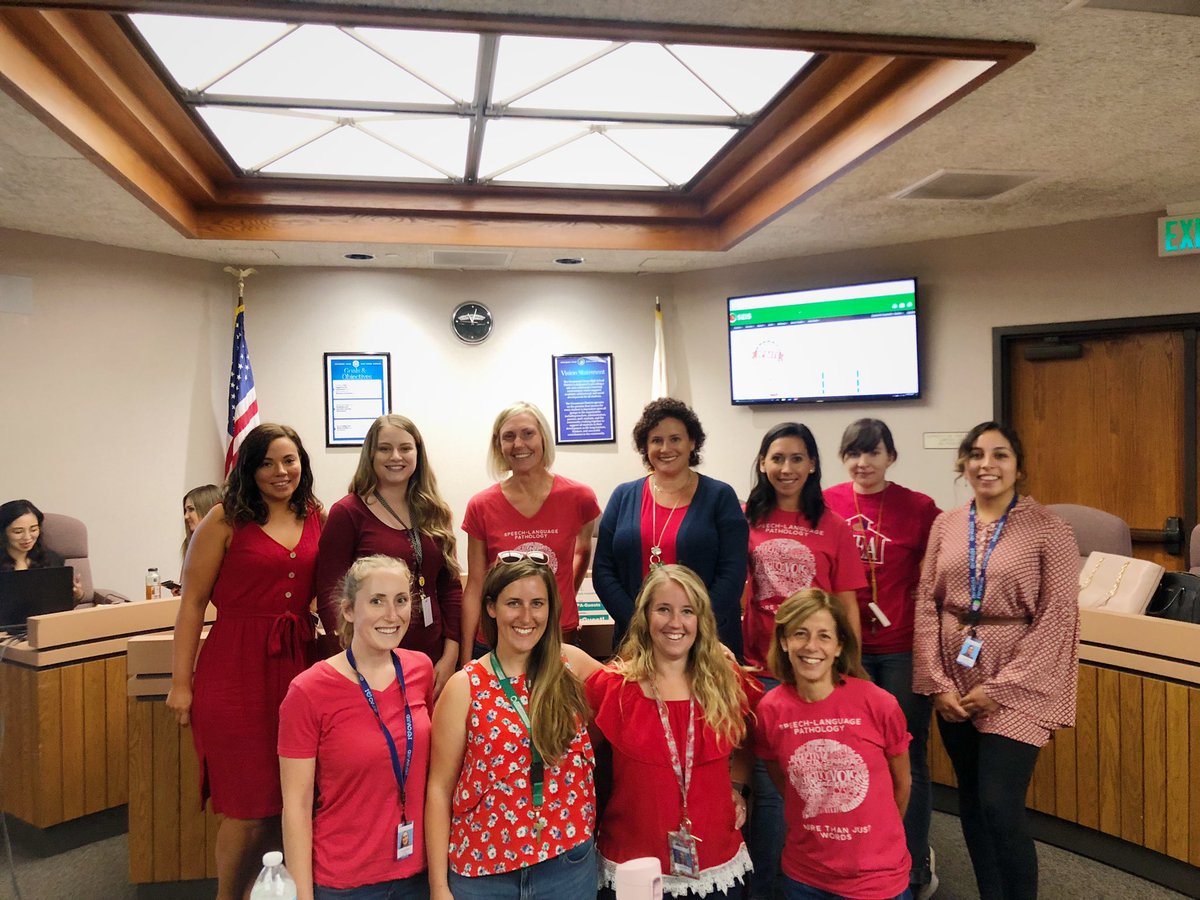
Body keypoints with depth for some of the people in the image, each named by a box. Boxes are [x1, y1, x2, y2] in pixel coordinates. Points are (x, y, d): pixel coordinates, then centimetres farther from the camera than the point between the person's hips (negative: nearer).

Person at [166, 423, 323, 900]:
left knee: (291, 801, 9)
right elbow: (193, 602, -3)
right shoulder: (225, 519, -3)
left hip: (299, 664, 4)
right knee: (250, 806, 4)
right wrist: (181, 683, -5)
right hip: (237, 667, -4)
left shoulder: (317, 518, 9)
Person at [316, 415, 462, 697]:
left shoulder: (434, 514, 7)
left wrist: (450, 655, -1)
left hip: (432, 663, 4)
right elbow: (329, 596, -8)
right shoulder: (348, 513, -5)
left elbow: (450, 587, 7)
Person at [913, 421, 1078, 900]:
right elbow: (926, 604, 4)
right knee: (971, 801, 14)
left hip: (1015, 687, -4)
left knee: (1000, 806, -6)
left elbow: (1057, 618, -10)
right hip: (954, 683, 4)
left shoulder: (1048, 529, -8)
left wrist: (998, 689, -12)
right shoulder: (945, 525, 4)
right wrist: (937, 681, -3)